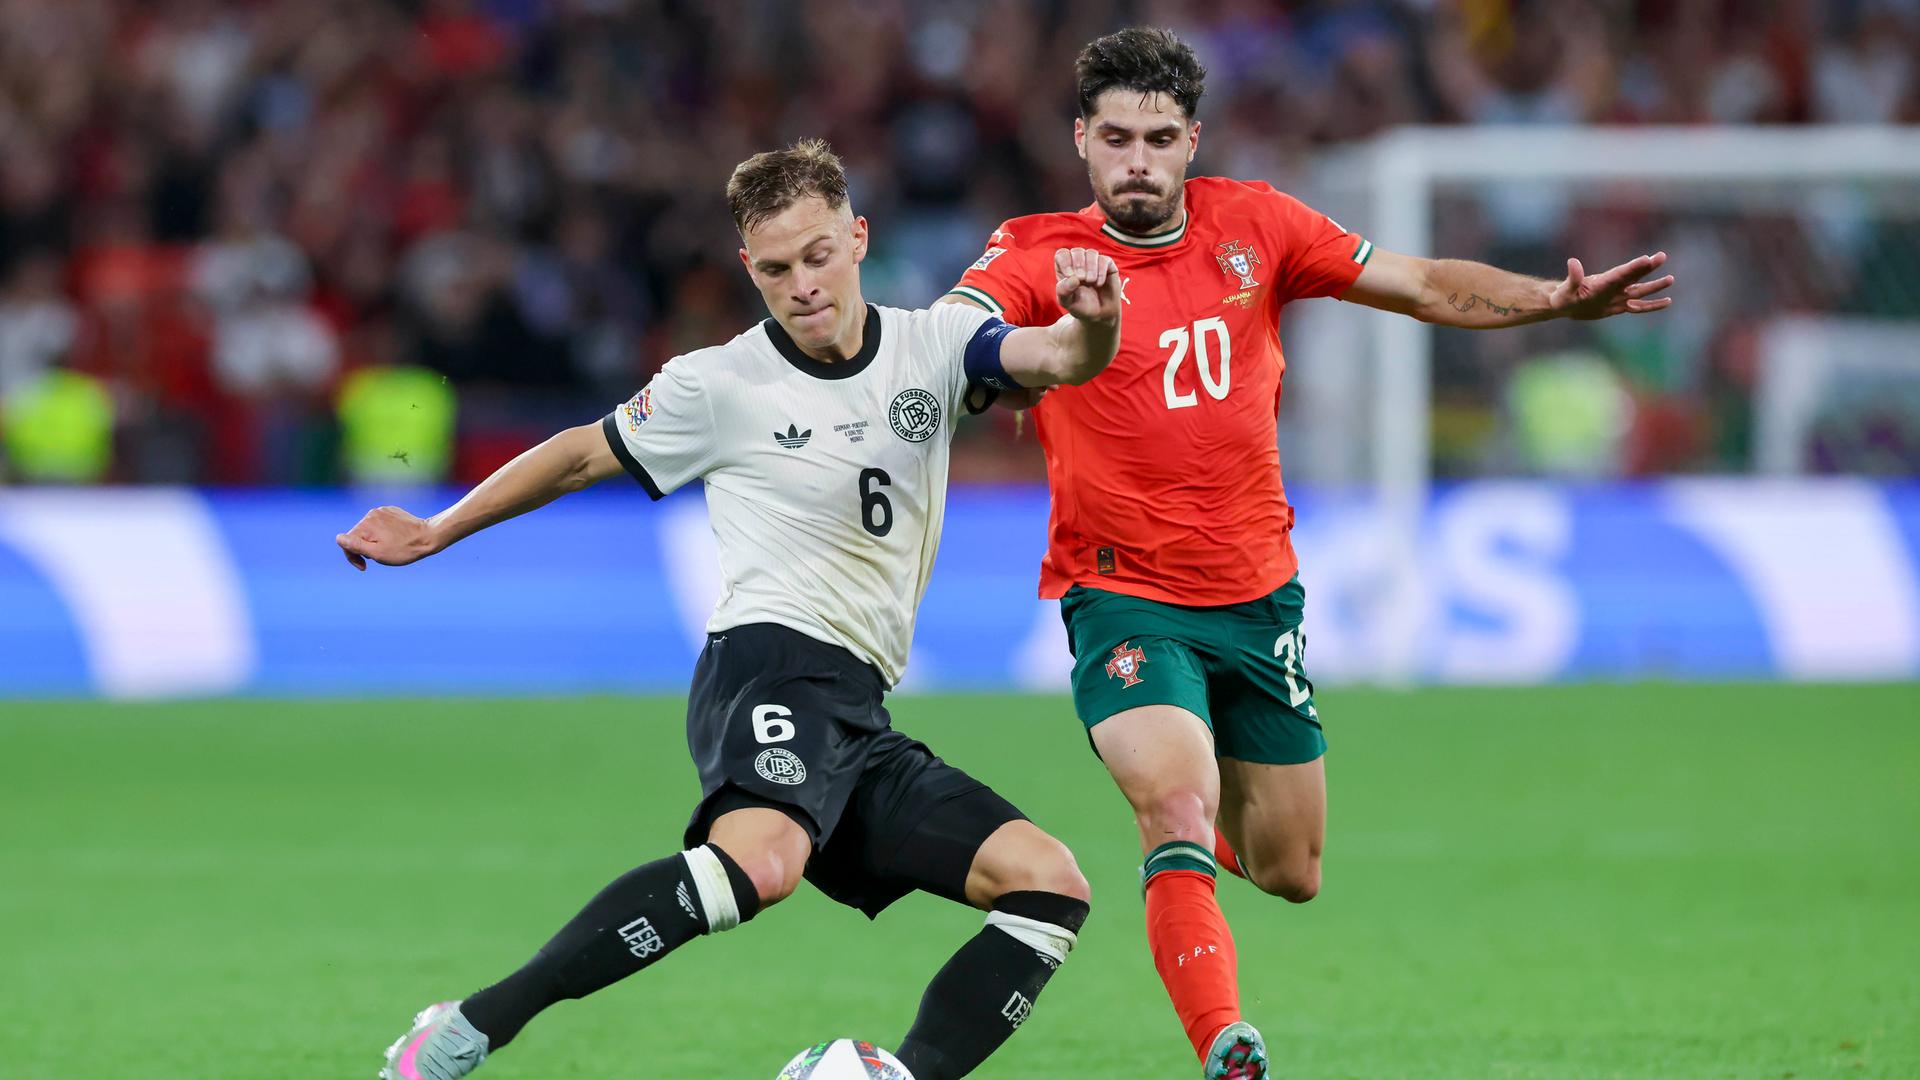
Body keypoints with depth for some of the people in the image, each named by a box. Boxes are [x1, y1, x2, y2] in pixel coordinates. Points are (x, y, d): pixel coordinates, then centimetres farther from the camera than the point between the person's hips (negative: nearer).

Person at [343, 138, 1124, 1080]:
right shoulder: (720, 384, 3)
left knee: (1050, 887, -8)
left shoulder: (932, 345, 11)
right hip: (772, 660, -6)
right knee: (760, 859, -37)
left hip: (858, 720, 6)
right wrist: (434, 534, 23)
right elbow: (583, 456, 17)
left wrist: (1091, 322, -30)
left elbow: (1063, 360, -5)